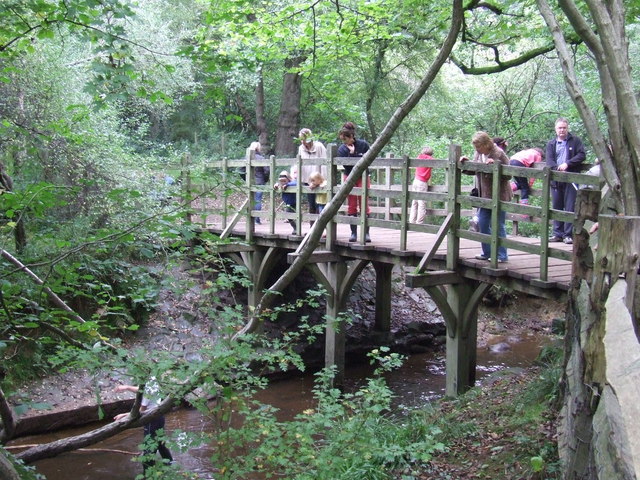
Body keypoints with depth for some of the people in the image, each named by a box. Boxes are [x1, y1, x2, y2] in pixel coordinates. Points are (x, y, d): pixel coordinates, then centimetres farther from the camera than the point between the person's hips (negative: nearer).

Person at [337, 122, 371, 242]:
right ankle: (353, 233, 8)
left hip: (362, 177, -2)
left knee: (364, 205, -5)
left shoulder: (363, 145, -7)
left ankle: (366, 233, -3)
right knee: (351, 206, 3)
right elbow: (345, 164, -11)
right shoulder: (342, 149, -1)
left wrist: (354, 154, -17)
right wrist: (351, 153, -20)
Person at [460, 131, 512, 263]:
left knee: (498, 226, -2)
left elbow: (508, 174, -17)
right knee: (482, 224, 10)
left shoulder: (499, 154, -16)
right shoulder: (478, 154, 5)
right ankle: (487, 253, 23)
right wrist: (466, 162, -1)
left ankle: (501, 256, 7)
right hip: (484, 196, 7)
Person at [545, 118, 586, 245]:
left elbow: (582, 155, -3)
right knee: (556, 207, 7)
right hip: (556, 180, 3)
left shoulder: (575, 141, 6)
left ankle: (568, 234, -5)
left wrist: (567, 164, -14)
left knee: (570, 208, -6)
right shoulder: (551, 144, 13)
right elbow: (549, 160, 1)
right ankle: (558, 233, 14)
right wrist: (558, 169, -18)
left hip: (571, 179, -3)